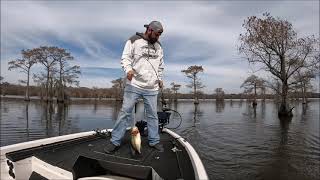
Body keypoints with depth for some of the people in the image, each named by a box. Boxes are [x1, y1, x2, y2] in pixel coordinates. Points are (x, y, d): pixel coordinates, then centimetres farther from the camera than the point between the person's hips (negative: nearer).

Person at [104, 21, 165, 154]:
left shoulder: (158, 46, 17)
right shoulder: (134, 41, 1)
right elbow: (125, 58, -3)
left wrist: (160, 79, 15)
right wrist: (128, 69, -21)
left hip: (152, 88, 5)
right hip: (134, 84, -4)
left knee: (152, 115, 8)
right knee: (125, 112, -2)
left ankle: (154, 141, 22)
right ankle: (115, 141, 9)